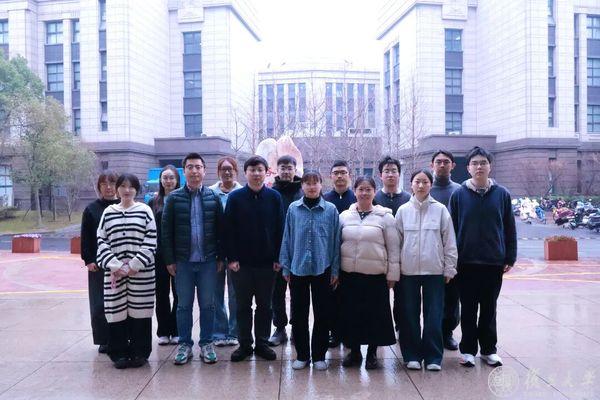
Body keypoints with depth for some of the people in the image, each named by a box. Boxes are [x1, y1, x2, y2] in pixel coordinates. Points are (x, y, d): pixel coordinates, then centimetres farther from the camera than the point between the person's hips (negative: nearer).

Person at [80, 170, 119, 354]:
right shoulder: (91, 209, 5)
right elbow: (85, 238, 4)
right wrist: (88, 260, -3)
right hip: (98, 263, 1)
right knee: (99, 303, 3)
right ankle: (104, 340, 15)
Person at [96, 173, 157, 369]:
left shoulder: (145, 211, 4)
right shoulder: (108, 212, 10)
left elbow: (150, 241, -2)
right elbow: (102, 241, 5)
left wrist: (134, 265, -11)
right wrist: (116, 266, -8)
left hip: (141, 272, -2)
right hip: (114, 272, 2)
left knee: (139, 310, 2)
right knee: (117, 311, 3)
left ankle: (140, 352, 15)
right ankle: (119, 353, 16)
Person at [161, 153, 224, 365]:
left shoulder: (213, 197, 2)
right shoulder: (174, 198, 0)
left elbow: (221, 229, 4)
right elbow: (166, 231, 0)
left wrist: (221, 257, 0)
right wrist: (169, 260, -4)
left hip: (208, 261, 1)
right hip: (183, 261, 0)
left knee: (207, 305, 8)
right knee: (184, 305, 9)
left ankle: (206, 344, 21)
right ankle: (184, 345, 21)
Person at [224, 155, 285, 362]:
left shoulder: (274, 197, 1)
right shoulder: (235, 197, -1)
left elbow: (280, 229, 1)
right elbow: (229, 229, -1)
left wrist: (278, 258, -4)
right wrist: (231, 258, -8)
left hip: (267, 262, 0)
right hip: (241, 262, 0)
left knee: (265, 305, 10)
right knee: (243, 305, 10)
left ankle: (262, 343, 23)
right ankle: (244, 344, 22)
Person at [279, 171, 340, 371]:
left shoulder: (331, 210, -1)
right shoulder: (293, 209, 1)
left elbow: (335, 241, 1)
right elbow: (287, 238, 5)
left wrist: (335, 270, 0)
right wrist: (286, 267, 3)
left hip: (322, 269, -1)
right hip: (298, 268, 1)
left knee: (322, 313, 7)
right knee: (299, 313, 8)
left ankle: (319, 355, 21)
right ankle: (302, 355, 21)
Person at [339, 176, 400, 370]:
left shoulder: (385, 216, -1)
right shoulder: (344, 216, 5)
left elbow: (393, 248, 0)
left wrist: (392, 274, -3)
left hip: (376, 275, -2)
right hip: (349, 274, 2)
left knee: (375, 315, 5)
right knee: (351, 313, 8)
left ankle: (372, 353, 23)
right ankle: (354, 351, 25)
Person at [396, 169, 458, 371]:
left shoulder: (440, 210, 1)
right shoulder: (403, 210, 4)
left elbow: (449, 241, 2)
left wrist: (449, 269, 0)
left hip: (434, 270, -1)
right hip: (408, 270, 1)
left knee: (434, 316, 2)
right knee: (409, 315, 6)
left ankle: (433, 357, 13)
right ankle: (412, 355, 18)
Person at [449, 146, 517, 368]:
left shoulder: (502, 194, 2)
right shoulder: (459, 194, -1)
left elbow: (510, 229, 5)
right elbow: (451, 229, 0)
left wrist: (510, 258, 2)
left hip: (494, 262, 1)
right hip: (466, 262, -1)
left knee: (489, 308, 12)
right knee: (468, 308, 8)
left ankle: (489, 349, 24)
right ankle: (468, 349, 19)